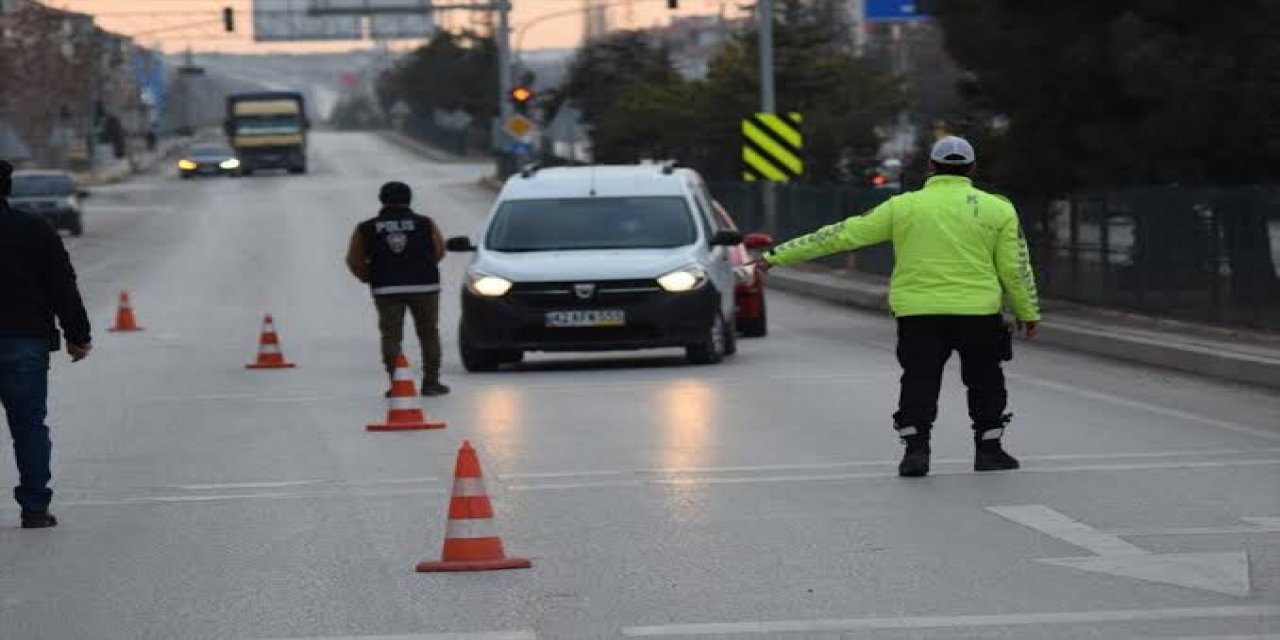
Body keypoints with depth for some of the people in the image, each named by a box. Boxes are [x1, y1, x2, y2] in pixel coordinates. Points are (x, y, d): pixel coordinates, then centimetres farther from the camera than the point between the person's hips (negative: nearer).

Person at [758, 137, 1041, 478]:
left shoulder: (903, 206, 2)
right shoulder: (997, 209, 2)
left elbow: (842, 235, 3)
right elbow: (1015, 267, 3)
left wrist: (779, 255, 8)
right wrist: (1027, 312, 17)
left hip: (918, 312, 0)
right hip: (978, 311, 0)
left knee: (919, 379, 6)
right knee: (984, 380, 15)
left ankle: (916, 448, -5)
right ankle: (988, 448, 17)